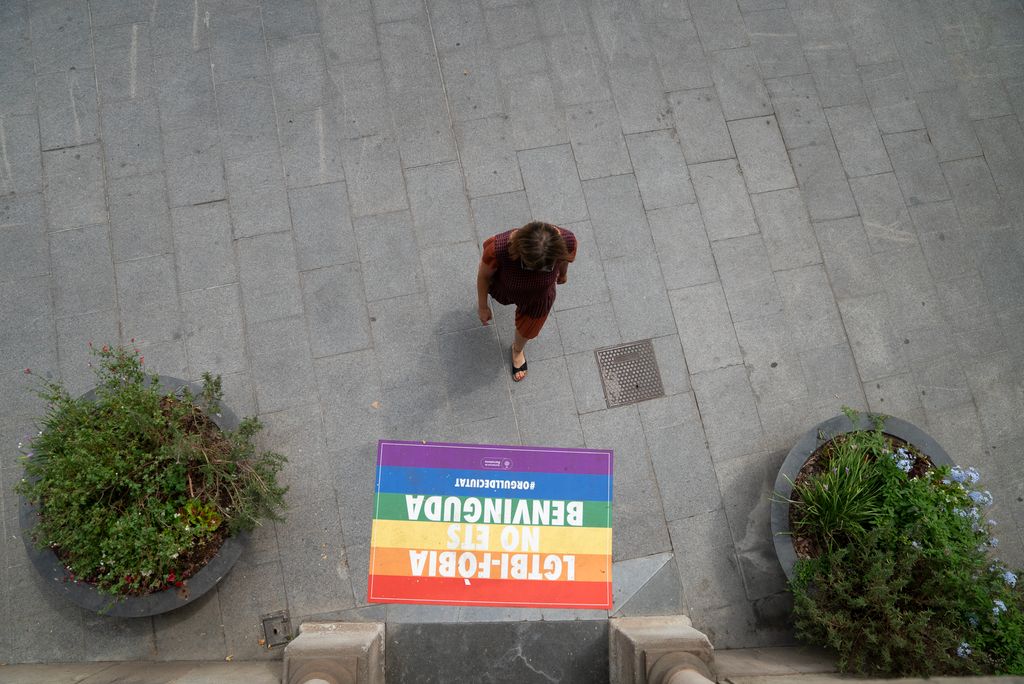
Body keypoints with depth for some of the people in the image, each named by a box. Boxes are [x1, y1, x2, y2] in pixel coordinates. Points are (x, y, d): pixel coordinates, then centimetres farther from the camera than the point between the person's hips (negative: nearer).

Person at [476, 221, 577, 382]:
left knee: (526, 330, 28)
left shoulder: (566, 241, -39)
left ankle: (517, 350, 63)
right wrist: (482, 306, -5)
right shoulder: (499, 248, -44)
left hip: (538, 298, 2)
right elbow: (484, 275, -20)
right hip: (504, 290, -2)